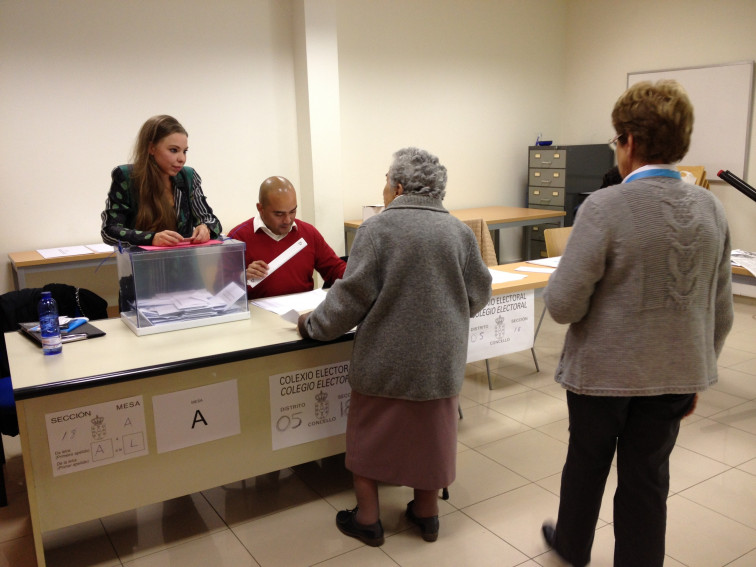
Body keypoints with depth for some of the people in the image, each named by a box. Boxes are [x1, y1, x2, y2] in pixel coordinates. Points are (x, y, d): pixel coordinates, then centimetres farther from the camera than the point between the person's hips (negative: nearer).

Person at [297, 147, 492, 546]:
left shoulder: (378, 228, -12)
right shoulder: (459, 231, -1)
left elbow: (351, 296, -13)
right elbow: (478, 295, 5)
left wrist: (314, 325, 1)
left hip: (385, 359, -3)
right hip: (440, 360, 4)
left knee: (370, 433, 15)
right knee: (429, 432, 19)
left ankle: (367, 518, 26)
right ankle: (427, 512, 34)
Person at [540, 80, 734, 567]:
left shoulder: (604, 207, -21)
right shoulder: (711, 209, -3)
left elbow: (563, 305, -21)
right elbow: (721, 312, 4)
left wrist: (558, 285, 1)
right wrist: (697, 372, 15)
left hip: (604, 370, -3)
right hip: (675, 374, 4)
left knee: (587, 463, 20)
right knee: (647, 480, 16)